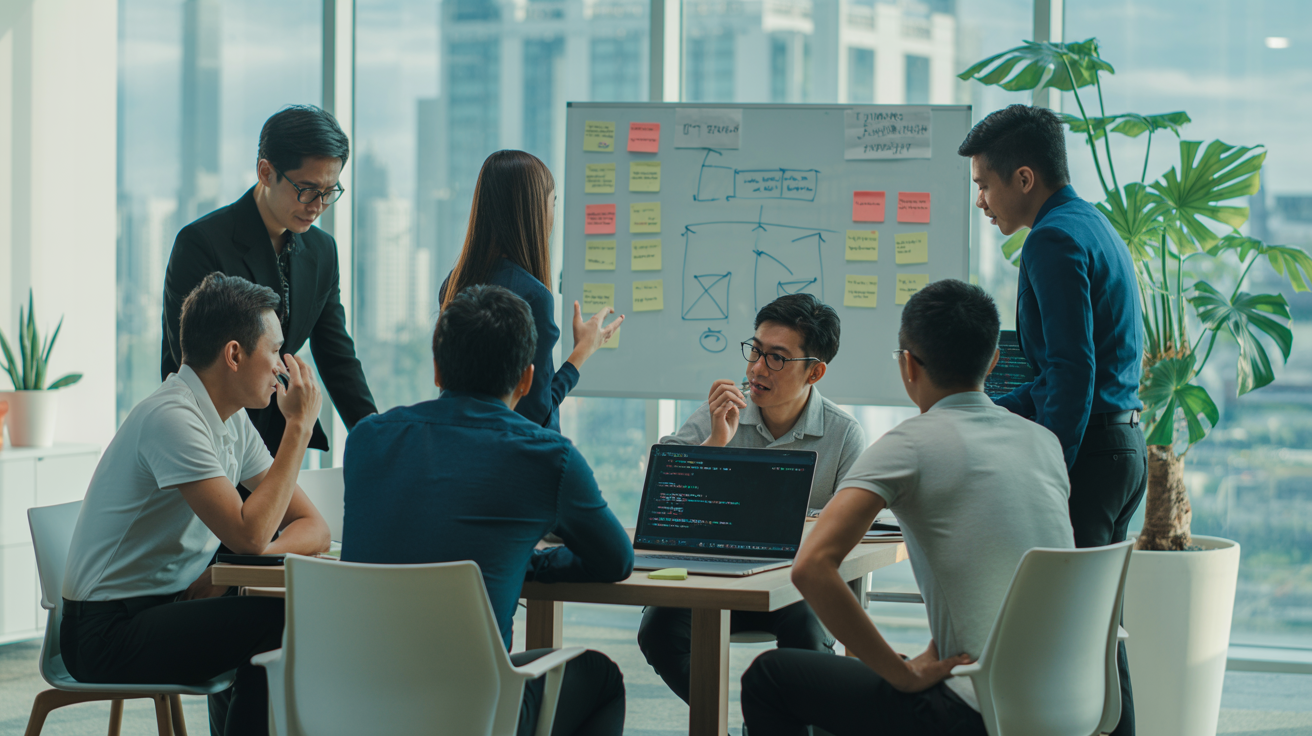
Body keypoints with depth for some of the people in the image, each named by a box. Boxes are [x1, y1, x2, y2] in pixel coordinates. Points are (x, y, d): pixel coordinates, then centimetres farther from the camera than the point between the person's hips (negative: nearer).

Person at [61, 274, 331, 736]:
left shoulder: (232, 421, 10)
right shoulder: (172, 418, -18)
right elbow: (250, 534, -25)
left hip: (166, 609, 9)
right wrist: (299, 427, -18)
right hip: (111, 634, -9)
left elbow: (312, 527, 6)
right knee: (285, 621, -23)